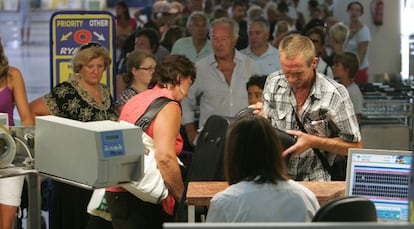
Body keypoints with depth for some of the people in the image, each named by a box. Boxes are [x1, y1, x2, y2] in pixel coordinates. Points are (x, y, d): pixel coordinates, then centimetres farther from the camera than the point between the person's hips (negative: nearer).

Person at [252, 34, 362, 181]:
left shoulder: (335, 95, -9)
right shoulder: (273, 83, 4)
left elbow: (355, 146, -3)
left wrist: (312, 141, -13)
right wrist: (261, 118, -6)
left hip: (316, 182, -3)